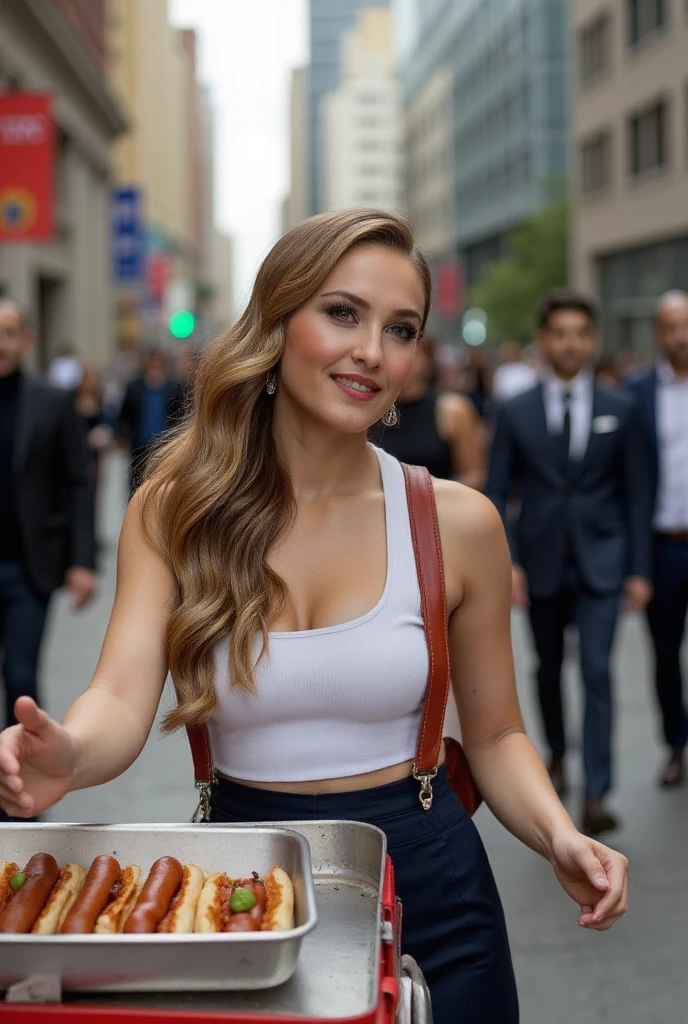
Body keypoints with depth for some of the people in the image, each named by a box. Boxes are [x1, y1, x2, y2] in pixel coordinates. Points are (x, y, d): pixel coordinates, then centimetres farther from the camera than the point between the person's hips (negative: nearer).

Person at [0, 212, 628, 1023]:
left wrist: (560, 837, -16)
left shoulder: (456, 523, -6)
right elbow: (123, 695, -19)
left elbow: (493, 734, 3)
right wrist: (70, 755, -42)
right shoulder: (173, 512, -7)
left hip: (426, 883, 0)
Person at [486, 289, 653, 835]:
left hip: (599, 561, -1)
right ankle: (557, 754, 40)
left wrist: (639, 569, -1)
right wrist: (507, 561, -9)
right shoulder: (516, 412, 2)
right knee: (549, 668, 15)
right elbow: (497, 493, 1)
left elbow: (636, 493, 3)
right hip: (540, 563, 2)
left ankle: (596, 796, -9)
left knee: (597, 671, -10)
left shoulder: (621, 410, 2)